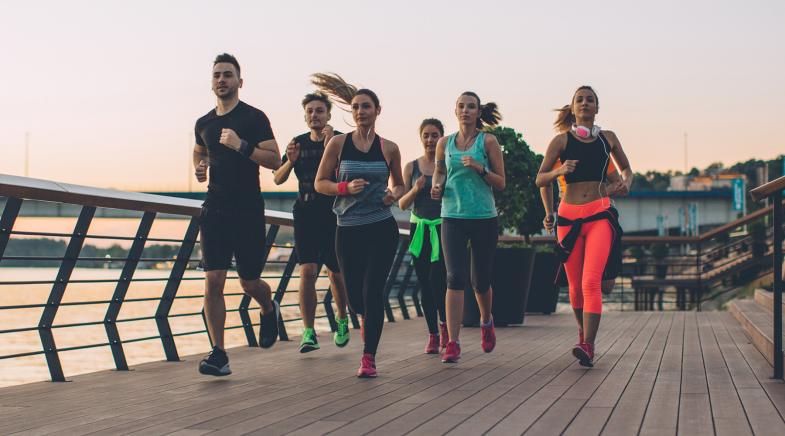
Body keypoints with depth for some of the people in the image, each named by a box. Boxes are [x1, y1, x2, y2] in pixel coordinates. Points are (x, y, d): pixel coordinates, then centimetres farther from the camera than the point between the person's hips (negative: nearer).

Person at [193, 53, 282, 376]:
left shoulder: (254, 118, -3)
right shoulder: (203, 123, 11)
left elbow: (274, 160, -8)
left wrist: (241, 146, -20)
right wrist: (200, 168, 8)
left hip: (248, 210, -3)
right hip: (214, 209, 4)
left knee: (249, 282, 4)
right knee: (213, 279, -8)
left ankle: (269, 311, 40)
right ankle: (218, 354, -5)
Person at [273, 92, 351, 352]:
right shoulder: (299, 142, 7)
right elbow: (278, 179, 9)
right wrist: (290, 161, -10)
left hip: (333, 215, -2)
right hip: (305, 215, 2)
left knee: (336, 274, 8)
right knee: (307, 272, -12)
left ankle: (342, 320, 34)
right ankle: (308, 333, -6)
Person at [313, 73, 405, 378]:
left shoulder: (389, 148, 4)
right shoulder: (338, 144, 1)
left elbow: (399, 184, 17)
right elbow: (320, 183, 3)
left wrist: (394, 194, -5)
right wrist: (346, 187, -15)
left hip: (382, 229, -1)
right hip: (348, 230, 1)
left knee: (372, 291, -9)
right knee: (354, 294, 8)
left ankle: (369, 357, 0)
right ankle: (367, 320, 45)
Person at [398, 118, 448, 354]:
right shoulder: (411, 167, 8)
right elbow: (402, 204, 7)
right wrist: (415, 190, -10)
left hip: (444, 228, -3)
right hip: (420, 229, 3)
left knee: (437, 279, -12)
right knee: (425, 283, 4)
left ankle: (444, 323, 14)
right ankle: (433, 335, 14)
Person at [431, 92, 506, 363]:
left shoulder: (488, 141, 1)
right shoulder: (445, 143, 7)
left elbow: (501, 183, 1)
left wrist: (480, 168, -16)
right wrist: (437, 187, 2)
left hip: (484, 218, -1)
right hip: (452, 218, 1)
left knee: (481, 281, 9)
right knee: (455, 278, -11)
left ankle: (486, 321, 40)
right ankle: (452, 344, -11)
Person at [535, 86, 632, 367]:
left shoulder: (608, 138, 9)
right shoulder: (562, 141, 4)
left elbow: (626, 167, 25)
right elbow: (540, 180, 4)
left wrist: (626, 182, 3)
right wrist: (560, 170, -15)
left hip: (600, 214, -1)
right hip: (569, 216, 1)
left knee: (591, 281, -18)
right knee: (575, 285, 9)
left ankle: (588, 347, -24)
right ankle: (583, 331, 35)